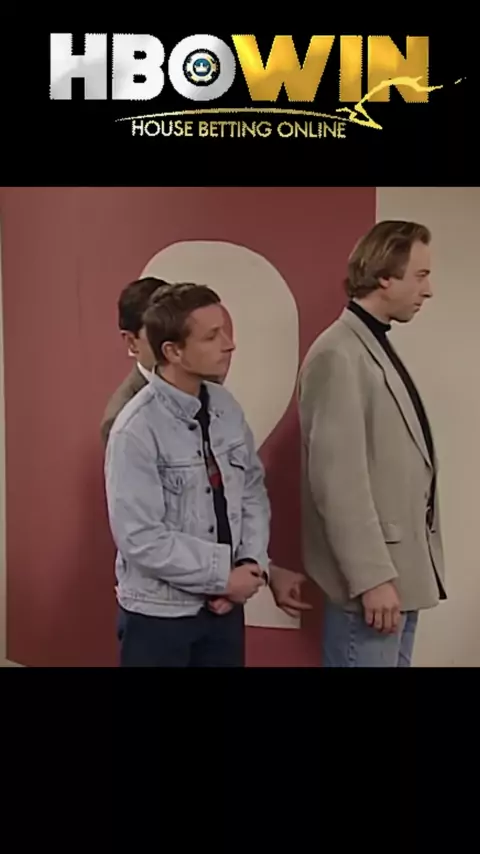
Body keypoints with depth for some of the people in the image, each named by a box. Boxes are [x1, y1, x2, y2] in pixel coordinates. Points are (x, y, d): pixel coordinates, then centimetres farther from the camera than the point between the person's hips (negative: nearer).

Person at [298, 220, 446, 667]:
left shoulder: (379, 347, 12)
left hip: (402, 567, 9)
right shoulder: (338, 354, -17)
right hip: (374, 573, -9)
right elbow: (338, 479, -22)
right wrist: (371, 576, -21)